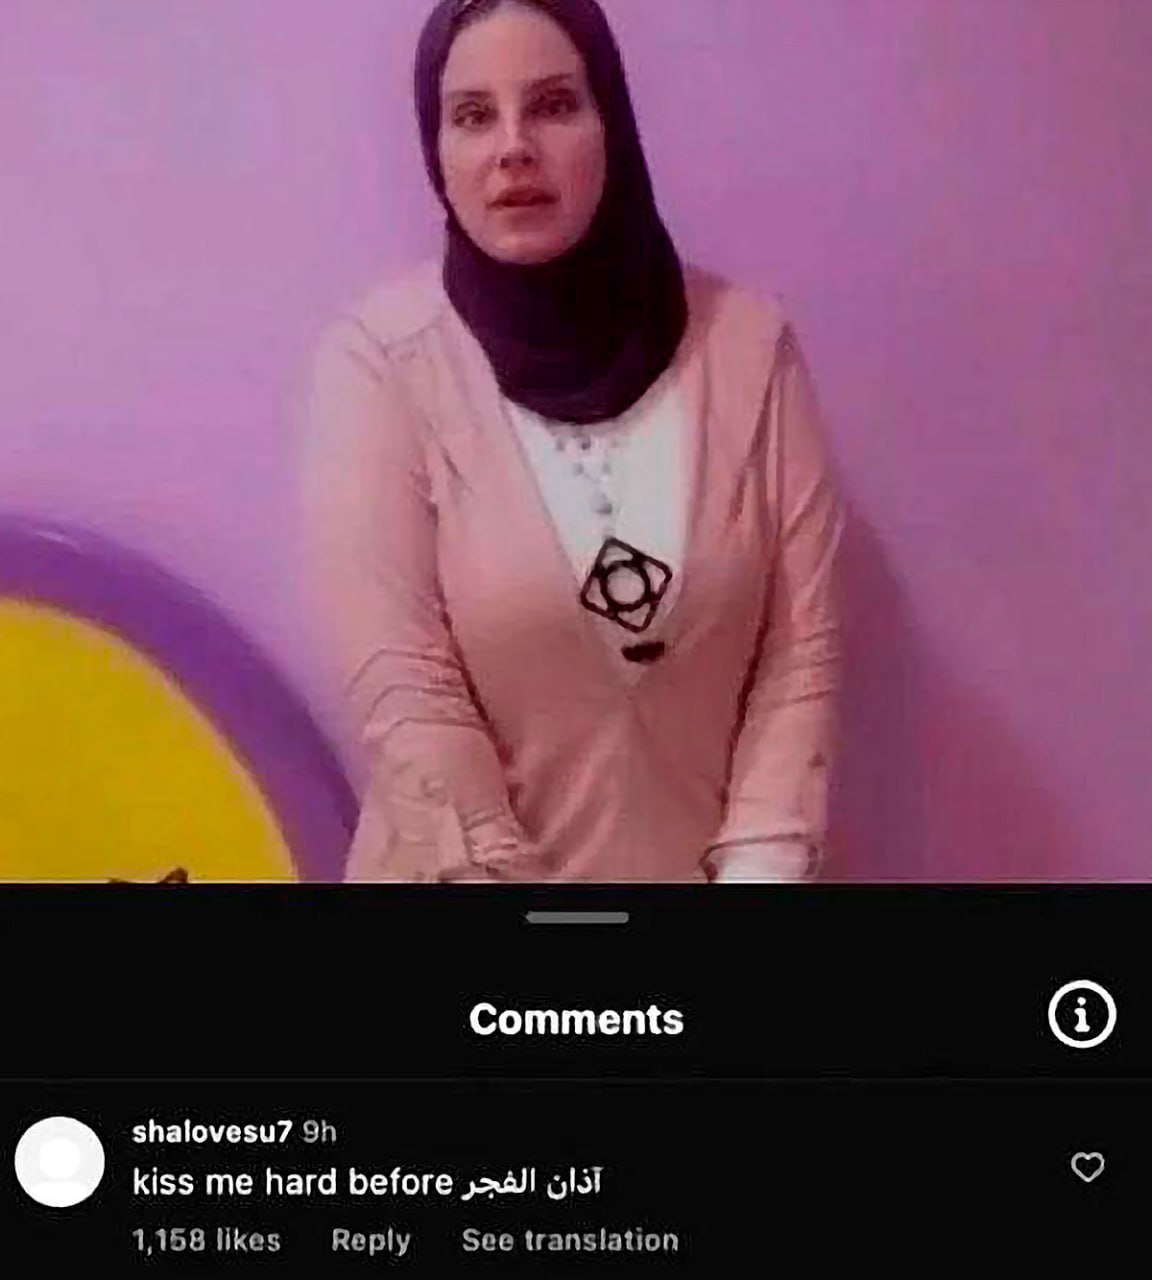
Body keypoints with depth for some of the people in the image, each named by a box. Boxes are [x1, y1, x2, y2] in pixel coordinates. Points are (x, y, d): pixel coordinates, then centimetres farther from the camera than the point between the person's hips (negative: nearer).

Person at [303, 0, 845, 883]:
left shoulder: (747, 342, -7)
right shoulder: (380, 357, -13)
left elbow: (802, 648, -6)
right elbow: (399, 684, -17)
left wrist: (761, 865, -14)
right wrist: (503, 870, -19)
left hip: (704, 864, 2)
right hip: (467, 860, -2)